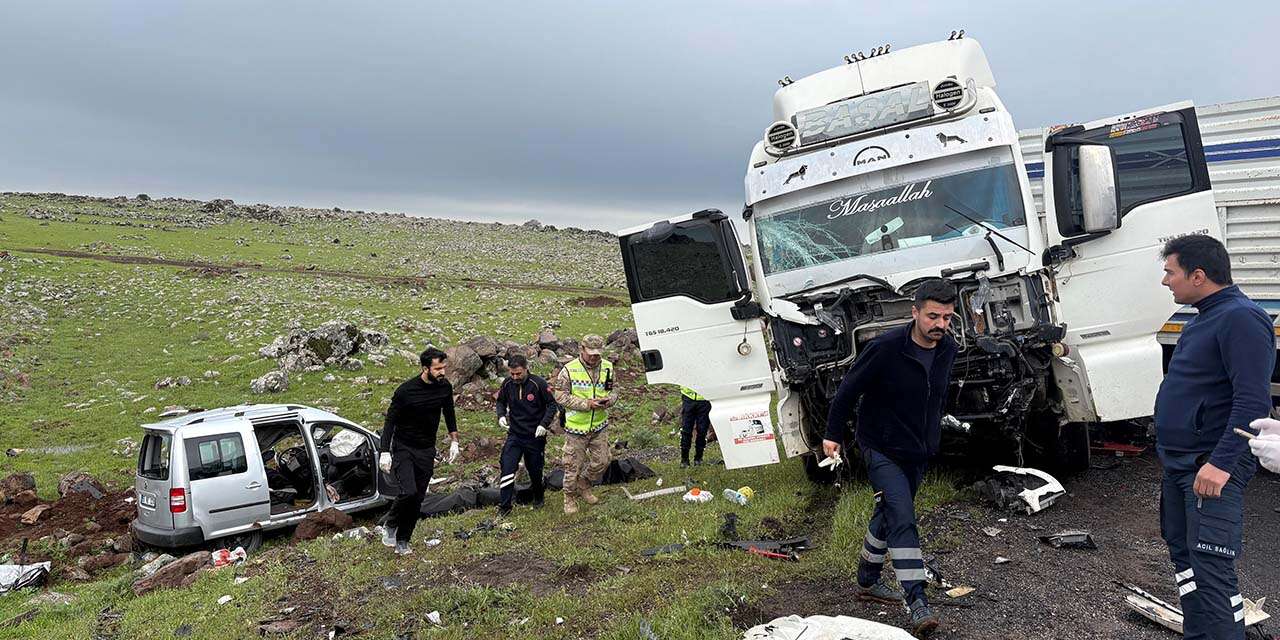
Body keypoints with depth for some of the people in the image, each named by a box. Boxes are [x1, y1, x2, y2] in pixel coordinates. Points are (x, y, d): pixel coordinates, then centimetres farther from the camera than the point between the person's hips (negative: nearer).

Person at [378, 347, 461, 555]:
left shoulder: (445, 387, -4)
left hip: (426, 451, 5)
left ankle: (402, 541, 20)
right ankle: (391, 526, 6)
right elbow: (390, 421, -12)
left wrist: (454, 441, 14)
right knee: (408, 491, -21)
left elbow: (449, 413, 14)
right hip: (403, 448, -4)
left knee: (418, 499, 5)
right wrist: (384, 452, -16)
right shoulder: (406, 390, -18)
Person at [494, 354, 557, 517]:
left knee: (535, 470, 12)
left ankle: (538, 498, 39)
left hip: (535, 436, -2)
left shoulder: (538, 384, -16)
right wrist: (501, 415, -9)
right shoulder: (507, 384, -5)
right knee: (507, 468, -9)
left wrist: (543, 424, -21)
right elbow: (501, 402, 11)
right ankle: (504, 507, 0)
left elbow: (552, 405, -9)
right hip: (514, 435, 2)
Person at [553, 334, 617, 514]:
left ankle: (583, 485, 38)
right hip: (576, 427, -4)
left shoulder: (607, 367, 0)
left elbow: (614, 388, 13)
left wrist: (610, 399, -11)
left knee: (601, 461, 12)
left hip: (599, 426, 4)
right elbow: (560, 396, -15)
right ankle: (570, 496, 26)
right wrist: (587, 404, -22)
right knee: (573, 465, 5)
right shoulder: (569, 370, -15)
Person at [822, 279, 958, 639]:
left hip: (919, 452, 7)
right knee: (903, 518, -17)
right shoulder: (885, 348, -23)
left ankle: (868, 582, 35)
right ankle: (918, 605, -17)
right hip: (881, 449, -7)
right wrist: (834, 434, -6)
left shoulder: (948, 349, -2)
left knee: (888, 514, 19)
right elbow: (849, 389, -12)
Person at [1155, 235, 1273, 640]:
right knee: (1183, 554, 16)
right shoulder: (1204, 318, 15)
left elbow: (1253, 402, -24)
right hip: (1179, 463, 10)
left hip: (1213, 469, -10)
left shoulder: (1241, 318, -16)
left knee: (1211, 568, -12)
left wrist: (1220, 462, -28)